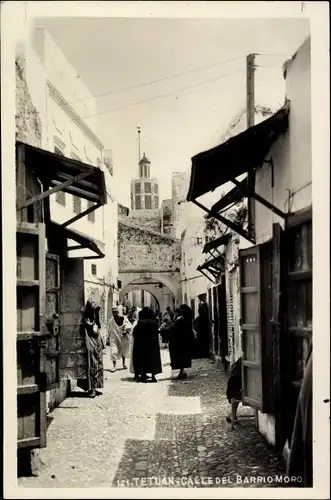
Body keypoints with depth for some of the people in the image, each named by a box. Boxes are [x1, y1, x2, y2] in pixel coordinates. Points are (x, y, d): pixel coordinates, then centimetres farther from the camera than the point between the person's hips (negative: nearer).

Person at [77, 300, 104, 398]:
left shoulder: (95, 323, 15)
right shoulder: (86, 322, -10)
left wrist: (101, 346, 16)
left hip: (97, 347, 8)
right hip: (91, 348, -8)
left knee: (98, 366, 9)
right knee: (92, 367, -9)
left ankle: (94, 388, 15)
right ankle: (91, 389, -6)